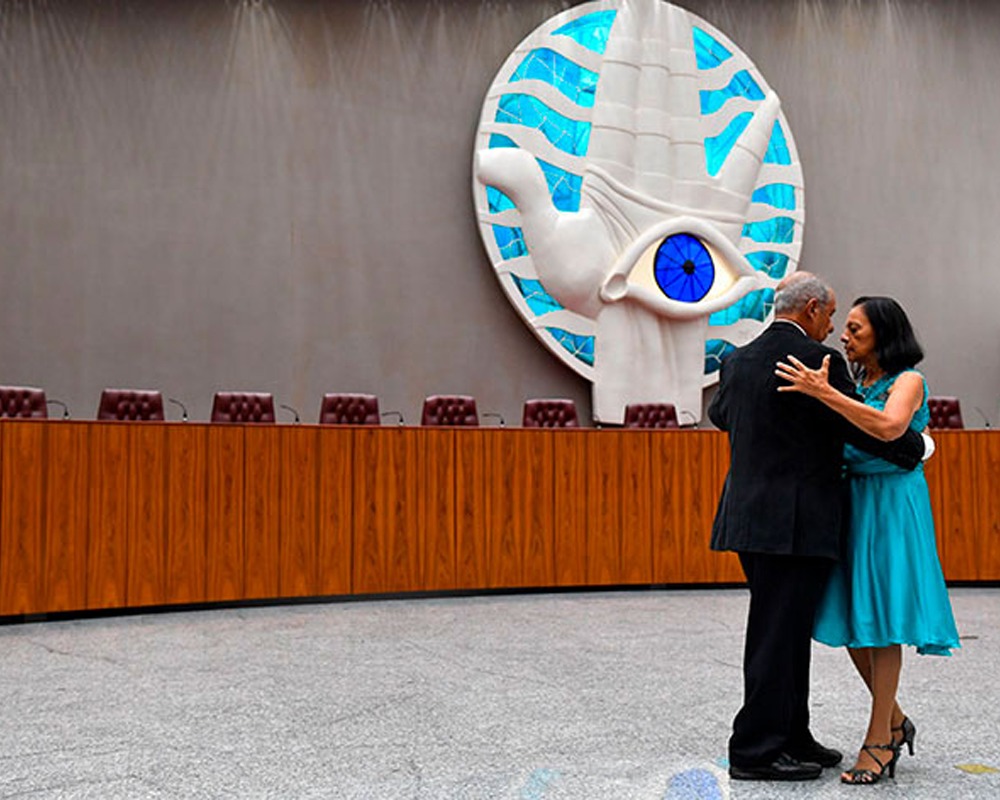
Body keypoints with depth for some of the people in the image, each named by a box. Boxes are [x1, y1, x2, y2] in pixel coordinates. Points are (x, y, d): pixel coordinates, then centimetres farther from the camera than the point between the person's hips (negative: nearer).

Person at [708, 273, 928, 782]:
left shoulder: (738, 360, 11)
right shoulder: (817, 359, -12)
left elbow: (720, 413, 29)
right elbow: (865, 428, -10)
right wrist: (917, 448, 8)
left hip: (749, 517, 8)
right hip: (794, 524, -8)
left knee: (785, 633, 16)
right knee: (778, 635, -2)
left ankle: (792, 739, 25)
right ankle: (756, 751, 5)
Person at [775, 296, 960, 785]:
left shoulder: (908, 381, -8)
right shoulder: (857, 385, 13)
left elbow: (889, 427, -29)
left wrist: (824, 393, -32)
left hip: (890, 504, -7)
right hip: (851, 502, 7)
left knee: (881, 618, -4)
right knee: (852, 618, 9)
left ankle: (878, 743, 4)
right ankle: (894, 722, 26)